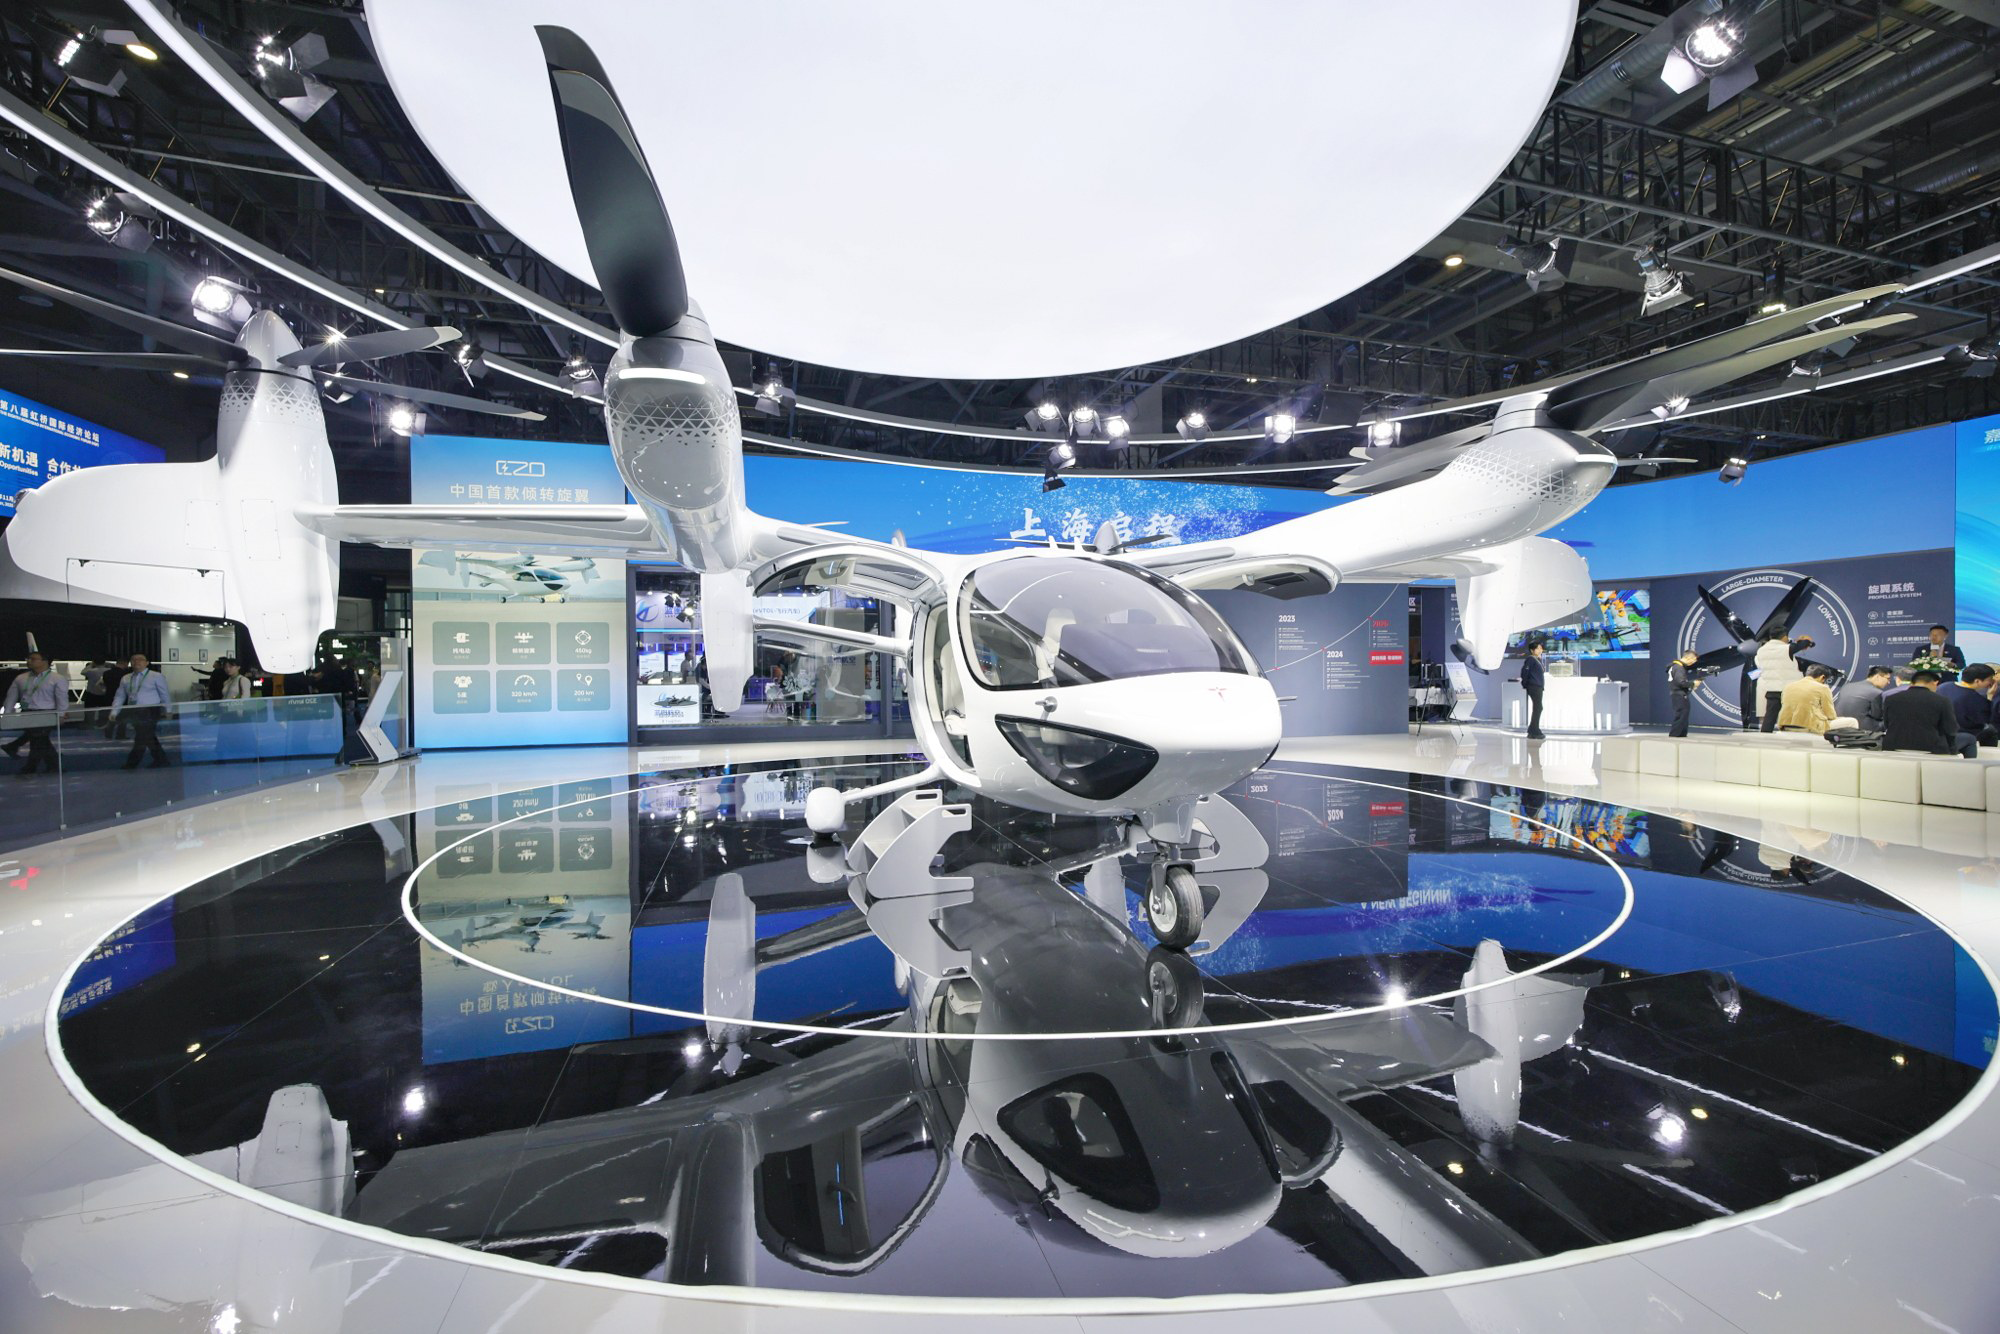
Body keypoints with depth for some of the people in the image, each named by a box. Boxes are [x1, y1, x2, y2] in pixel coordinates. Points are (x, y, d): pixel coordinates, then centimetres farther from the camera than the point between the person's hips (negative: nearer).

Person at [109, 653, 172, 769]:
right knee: (149, 739, 9)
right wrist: (114, 712, 2)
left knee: (142, 738, -10)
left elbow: (165, 696, 4)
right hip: (134, 712, 5)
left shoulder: (156, 677, 1)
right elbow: (120, 697, 12)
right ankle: (161, 761, 18)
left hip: (150, 711, -5)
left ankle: (131, 763, -1)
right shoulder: (126, 678, 13)